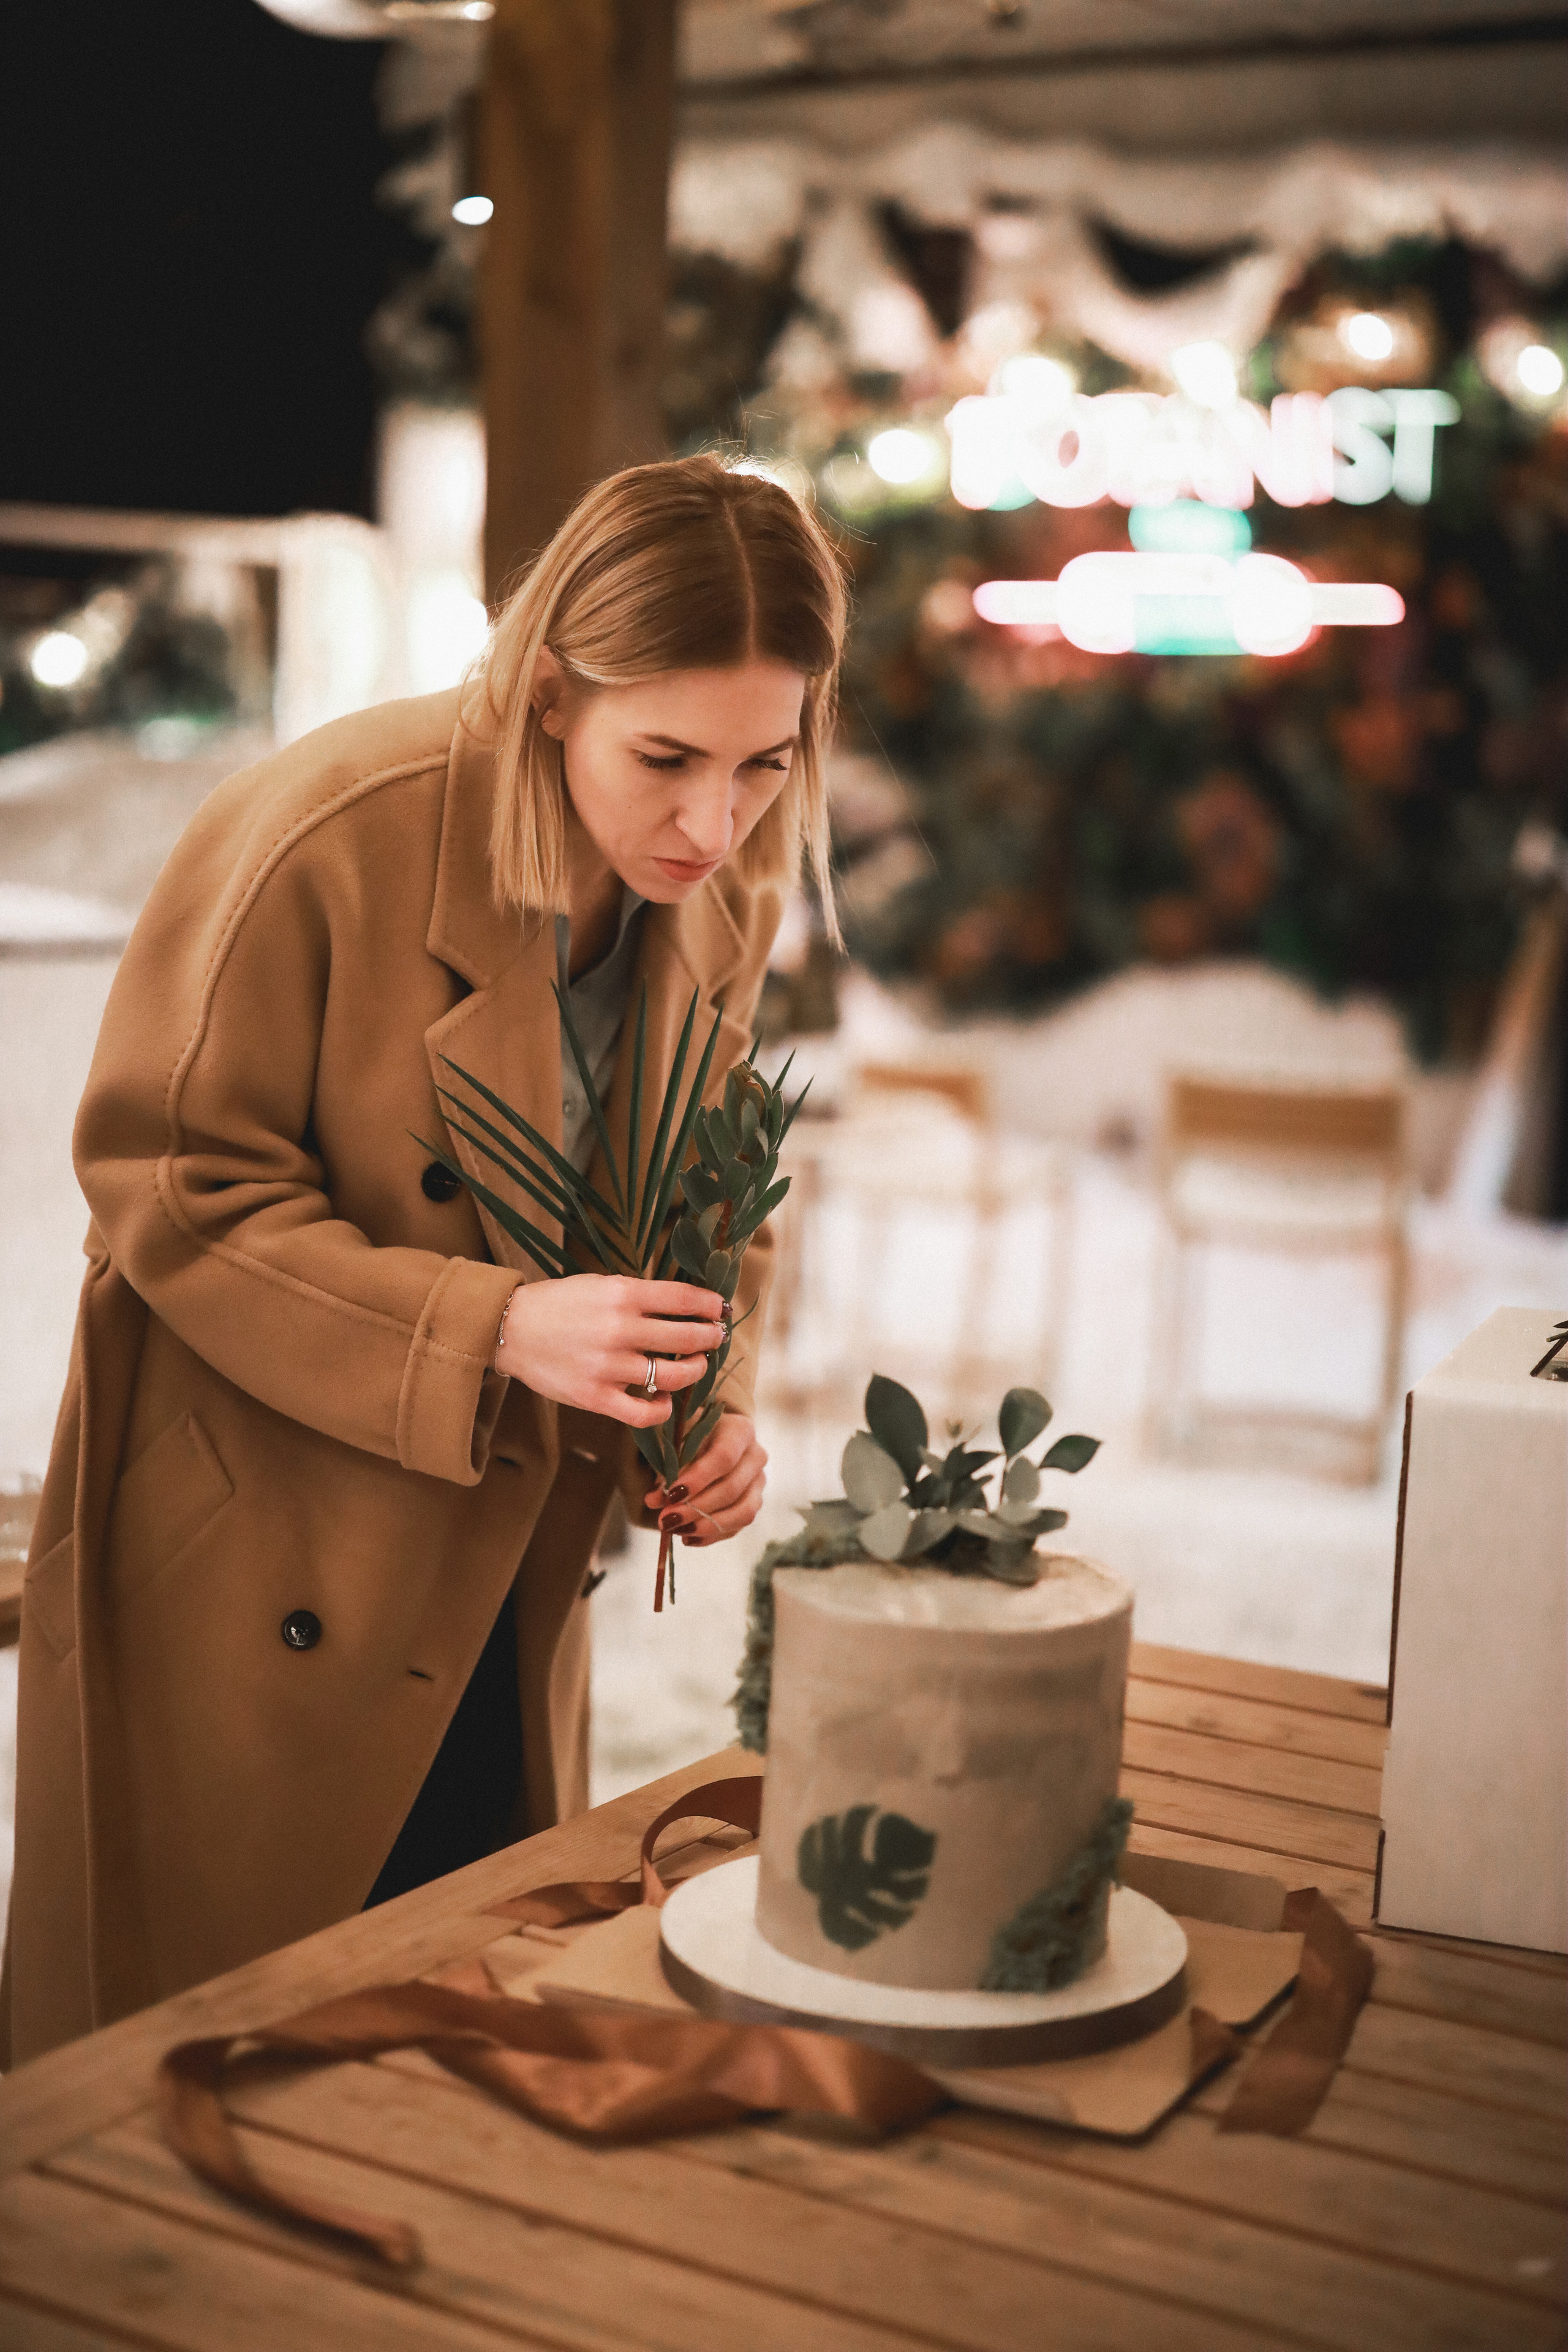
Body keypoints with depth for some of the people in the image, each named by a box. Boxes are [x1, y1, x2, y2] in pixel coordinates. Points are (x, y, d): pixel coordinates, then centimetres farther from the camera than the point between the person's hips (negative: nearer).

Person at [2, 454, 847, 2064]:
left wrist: (712, 1404, -11)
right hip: (247, 1583, -5)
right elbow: (173, 1199, -19)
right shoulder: (321, 838, -23)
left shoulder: (722, 893, -4)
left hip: (493, 1576, 6)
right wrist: (496, 1329, -29)